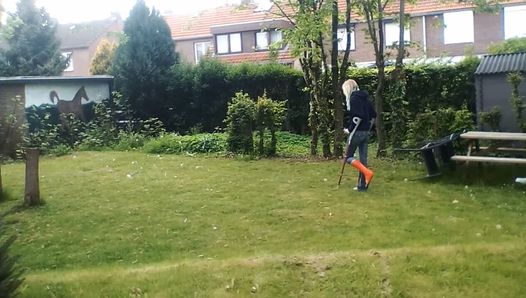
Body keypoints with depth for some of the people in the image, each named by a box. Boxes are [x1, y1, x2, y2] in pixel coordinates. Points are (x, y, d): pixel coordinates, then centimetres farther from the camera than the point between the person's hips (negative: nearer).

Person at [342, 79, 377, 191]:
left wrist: (349, 129, -12)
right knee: (363, 158, 9)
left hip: (357, 132, -8)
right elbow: (373, 115, 17)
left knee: (349, 157, 1)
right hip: (365, 132, 8)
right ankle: (362, 185, 12)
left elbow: (358, 117, -22)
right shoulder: (364, 98, 14)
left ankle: (367, 172, -15)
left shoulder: (353, 99, -12)